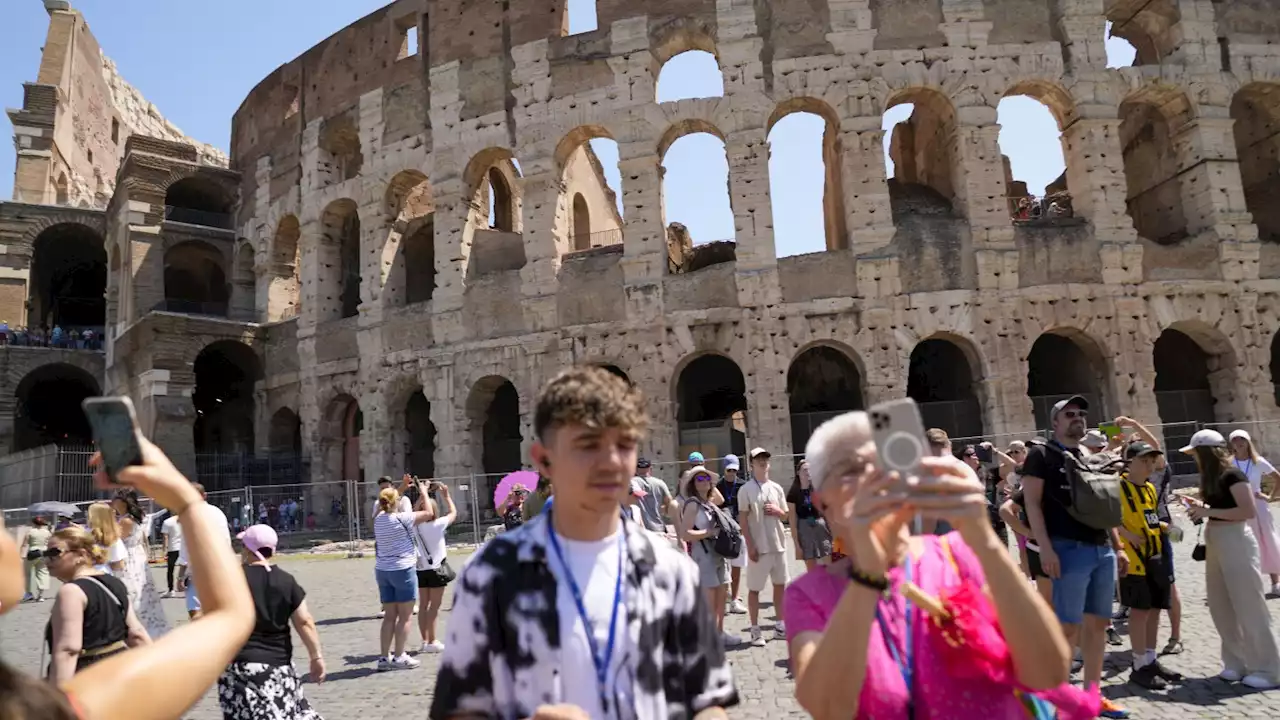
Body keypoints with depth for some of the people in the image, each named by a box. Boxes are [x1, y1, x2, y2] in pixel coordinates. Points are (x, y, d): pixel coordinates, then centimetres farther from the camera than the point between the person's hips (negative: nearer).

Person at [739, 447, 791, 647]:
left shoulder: (776, 488, 8)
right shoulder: (746, 490, -7)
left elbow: (785, 516, 15)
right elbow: (743, 520, -9)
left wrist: (777, 510, -7)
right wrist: (750, 546, -15)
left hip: (778, 544, 5)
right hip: (758, 547, -5)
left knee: (780, 585, 12)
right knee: (754, 588, 2)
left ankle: (780, 625, 25)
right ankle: (755, 629, 10)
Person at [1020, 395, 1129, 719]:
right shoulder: (1041, 454, -3)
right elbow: (1032, 503, -10)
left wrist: (1118, 547, 16)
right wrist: (1045, 548, -18)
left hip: (1102, 551, 7)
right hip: (1069, 549, -7)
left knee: (1098, 623, 10)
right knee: (1068, 625, -5)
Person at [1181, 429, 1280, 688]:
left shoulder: (1232, 474, -15)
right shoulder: (1213, 477, 12)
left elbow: (1249, 511, -22)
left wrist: (1208, 512, -21)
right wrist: (1200, 507, 5)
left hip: (1236, 542, -9)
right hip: (1215, 542, 9)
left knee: (1248, 607, -1)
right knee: (1221, 607, 11)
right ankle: (1237, 662, 20)